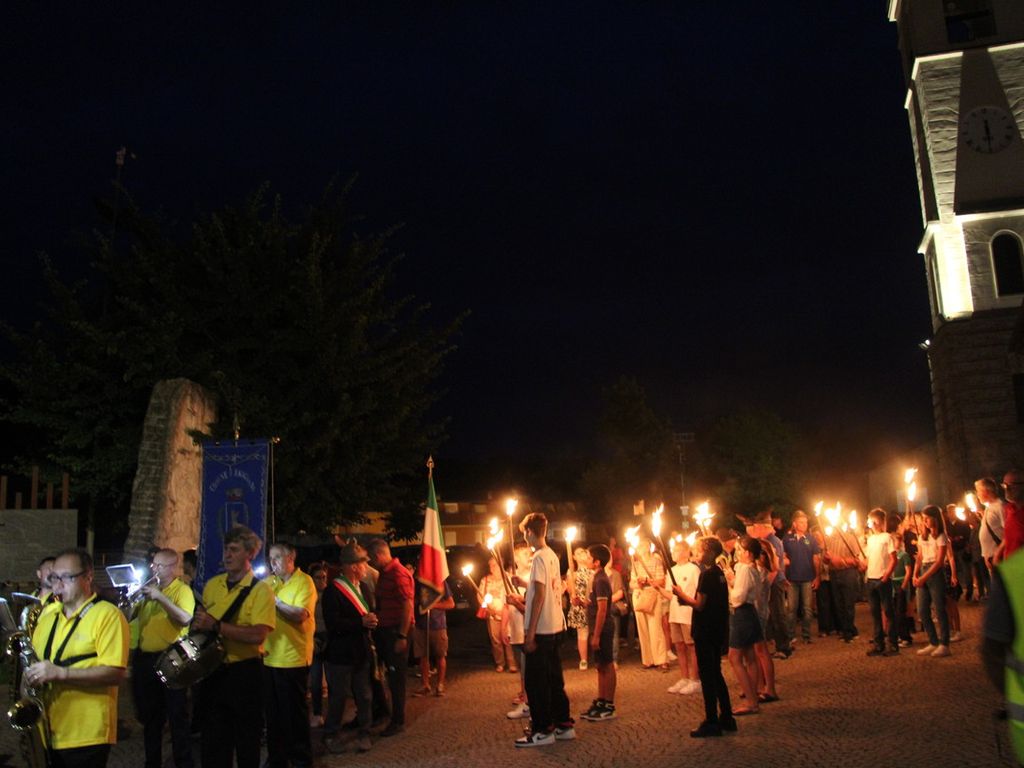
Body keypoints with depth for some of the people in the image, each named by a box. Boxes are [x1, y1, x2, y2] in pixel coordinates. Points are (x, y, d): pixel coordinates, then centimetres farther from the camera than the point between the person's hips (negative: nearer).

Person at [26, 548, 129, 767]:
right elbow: (35, 659, 22)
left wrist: (60, 673, -26)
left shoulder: (108, 615, -10)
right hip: (45, 733, 7)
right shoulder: (48, 614, 12)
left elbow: (115, 673, -18)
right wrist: (31, 676, 0)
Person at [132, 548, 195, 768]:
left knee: (177, 717, -1)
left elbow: (186, 619, -25)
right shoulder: (150, 590, 14)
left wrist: (160, 597, -29)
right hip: (145, 659, 7)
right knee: (150, 717, 17)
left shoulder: (182, 590, -7)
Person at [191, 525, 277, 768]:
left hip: (244, 673, -5)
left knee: (247, 741, 8)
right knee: (213, 741, 13)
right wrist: (198, 624, -1)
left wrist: (215, 625, -27)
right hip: (214, 670, 5)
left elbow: (258, 635, -23)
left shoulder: (261, 590, -10)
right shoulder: (212, 585, 7)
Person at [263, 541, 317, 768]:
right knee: (273, 711, 15)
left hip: (293, 658, -6)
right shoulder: (269, 582, 11)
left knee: (294, 712, 5)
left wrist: (275, 600, -17)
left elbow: (300, 615, -20)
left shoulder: (304, 581, -8)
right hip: (269, 656, 6)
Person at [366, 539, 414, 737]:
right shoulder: (383, 574, 12)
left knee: (396, 676, 0)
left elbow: (407, 606, -20)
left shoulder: (399, 574, -17)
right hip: (383, 631, 8)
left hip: (396, 632, -8)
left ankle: (398, 721, 10)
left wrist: (402, 636, -22)